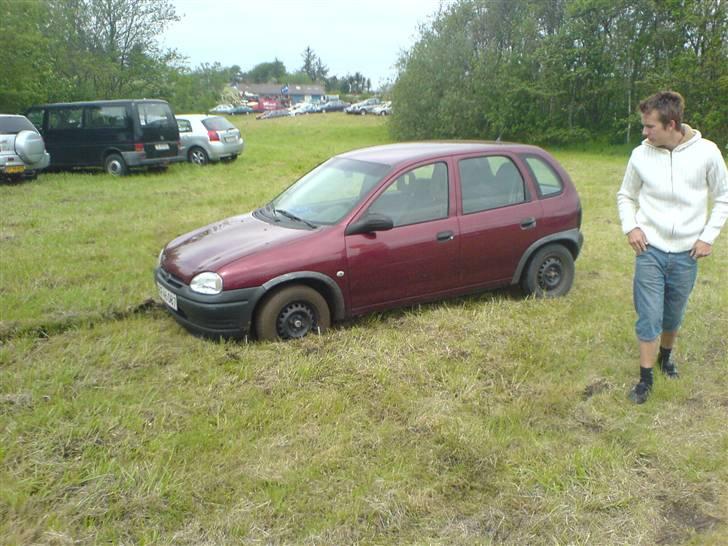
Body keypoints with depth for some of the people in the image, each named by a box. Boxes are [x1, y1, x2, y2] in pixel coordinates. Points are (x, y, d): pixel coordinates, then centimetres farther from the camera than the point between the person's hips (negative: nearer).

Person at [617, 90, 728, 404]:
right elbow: (625, 196, 9)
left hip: (686, 253, 1)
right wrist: (630, 226, -6)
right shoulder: (640, 155, -7)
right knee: (649, 317, -1)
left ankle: (666, 355, 44)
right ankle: (645, 378, 11)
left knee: (673, 315, 16)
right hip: (650, 250, 0)